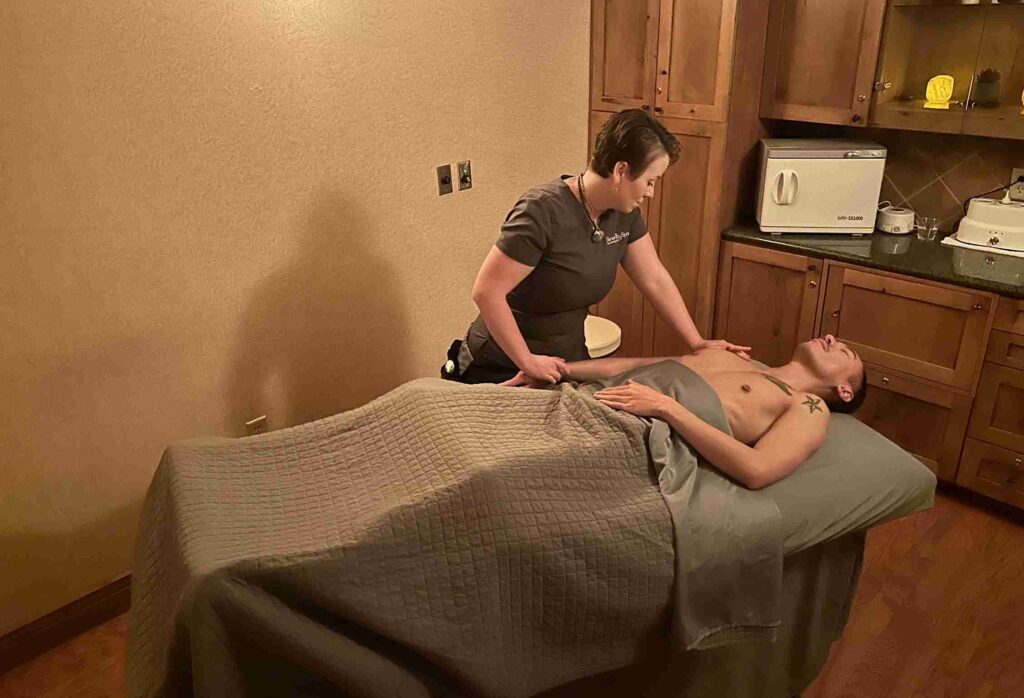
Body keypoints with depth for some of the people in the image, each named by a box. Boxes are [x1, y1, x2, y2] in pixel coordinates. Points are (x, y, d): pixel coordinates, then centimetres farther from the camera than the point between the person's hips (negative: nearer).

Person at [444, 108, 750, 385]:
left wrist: (697, 343, 3)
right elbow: (486, 292, -27)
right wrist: (527, 362, -23)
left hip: (567, 364, 7)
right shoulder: (543, 211, -27)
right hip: (501, 373, -6)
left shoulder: (624, 212, -4)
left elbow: (655, 281, 4)